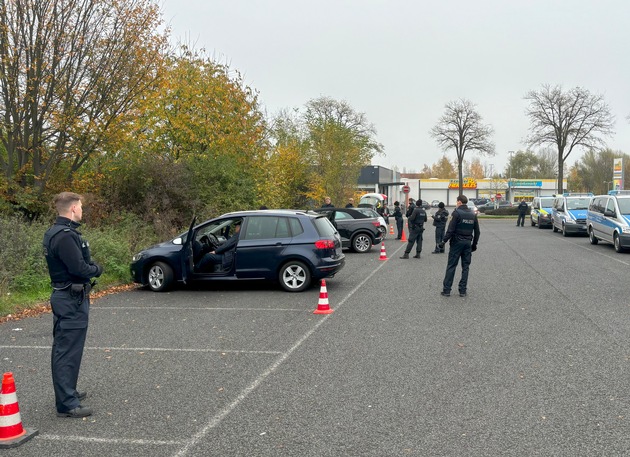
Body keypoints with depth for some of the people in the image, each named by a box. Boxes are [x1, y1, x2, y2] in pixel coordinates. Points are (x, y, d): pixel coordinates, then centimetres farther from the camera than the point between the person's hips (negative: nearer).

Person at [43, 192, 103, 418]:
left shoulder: (54, 233, 13)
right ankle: (67, 404, -3)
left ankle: (67, 391, 32)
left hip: (64, 297, 11)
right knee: (69, 351, -7)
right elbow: (79, 268, -26)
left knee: (63, 349, 19)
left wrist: (91, 266, -1)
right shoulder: (65, 236, -21)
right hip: (72, 300, -11)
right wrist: (97, 269, -7)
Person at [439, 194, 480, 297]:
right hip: (468, 243, 5)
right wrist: (474, 244, 21)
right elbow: (477, 231, 12)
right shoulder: (473, 214, 9)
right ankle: (463, 291, 9)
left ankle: (446, 290, 0)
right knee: (465, 267, 9)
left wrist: (444, 241, -10)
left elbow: (451, 229, -15)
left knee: (451, 266, -1)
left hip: (457, 242, -5)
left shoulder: (457, 213, -10)